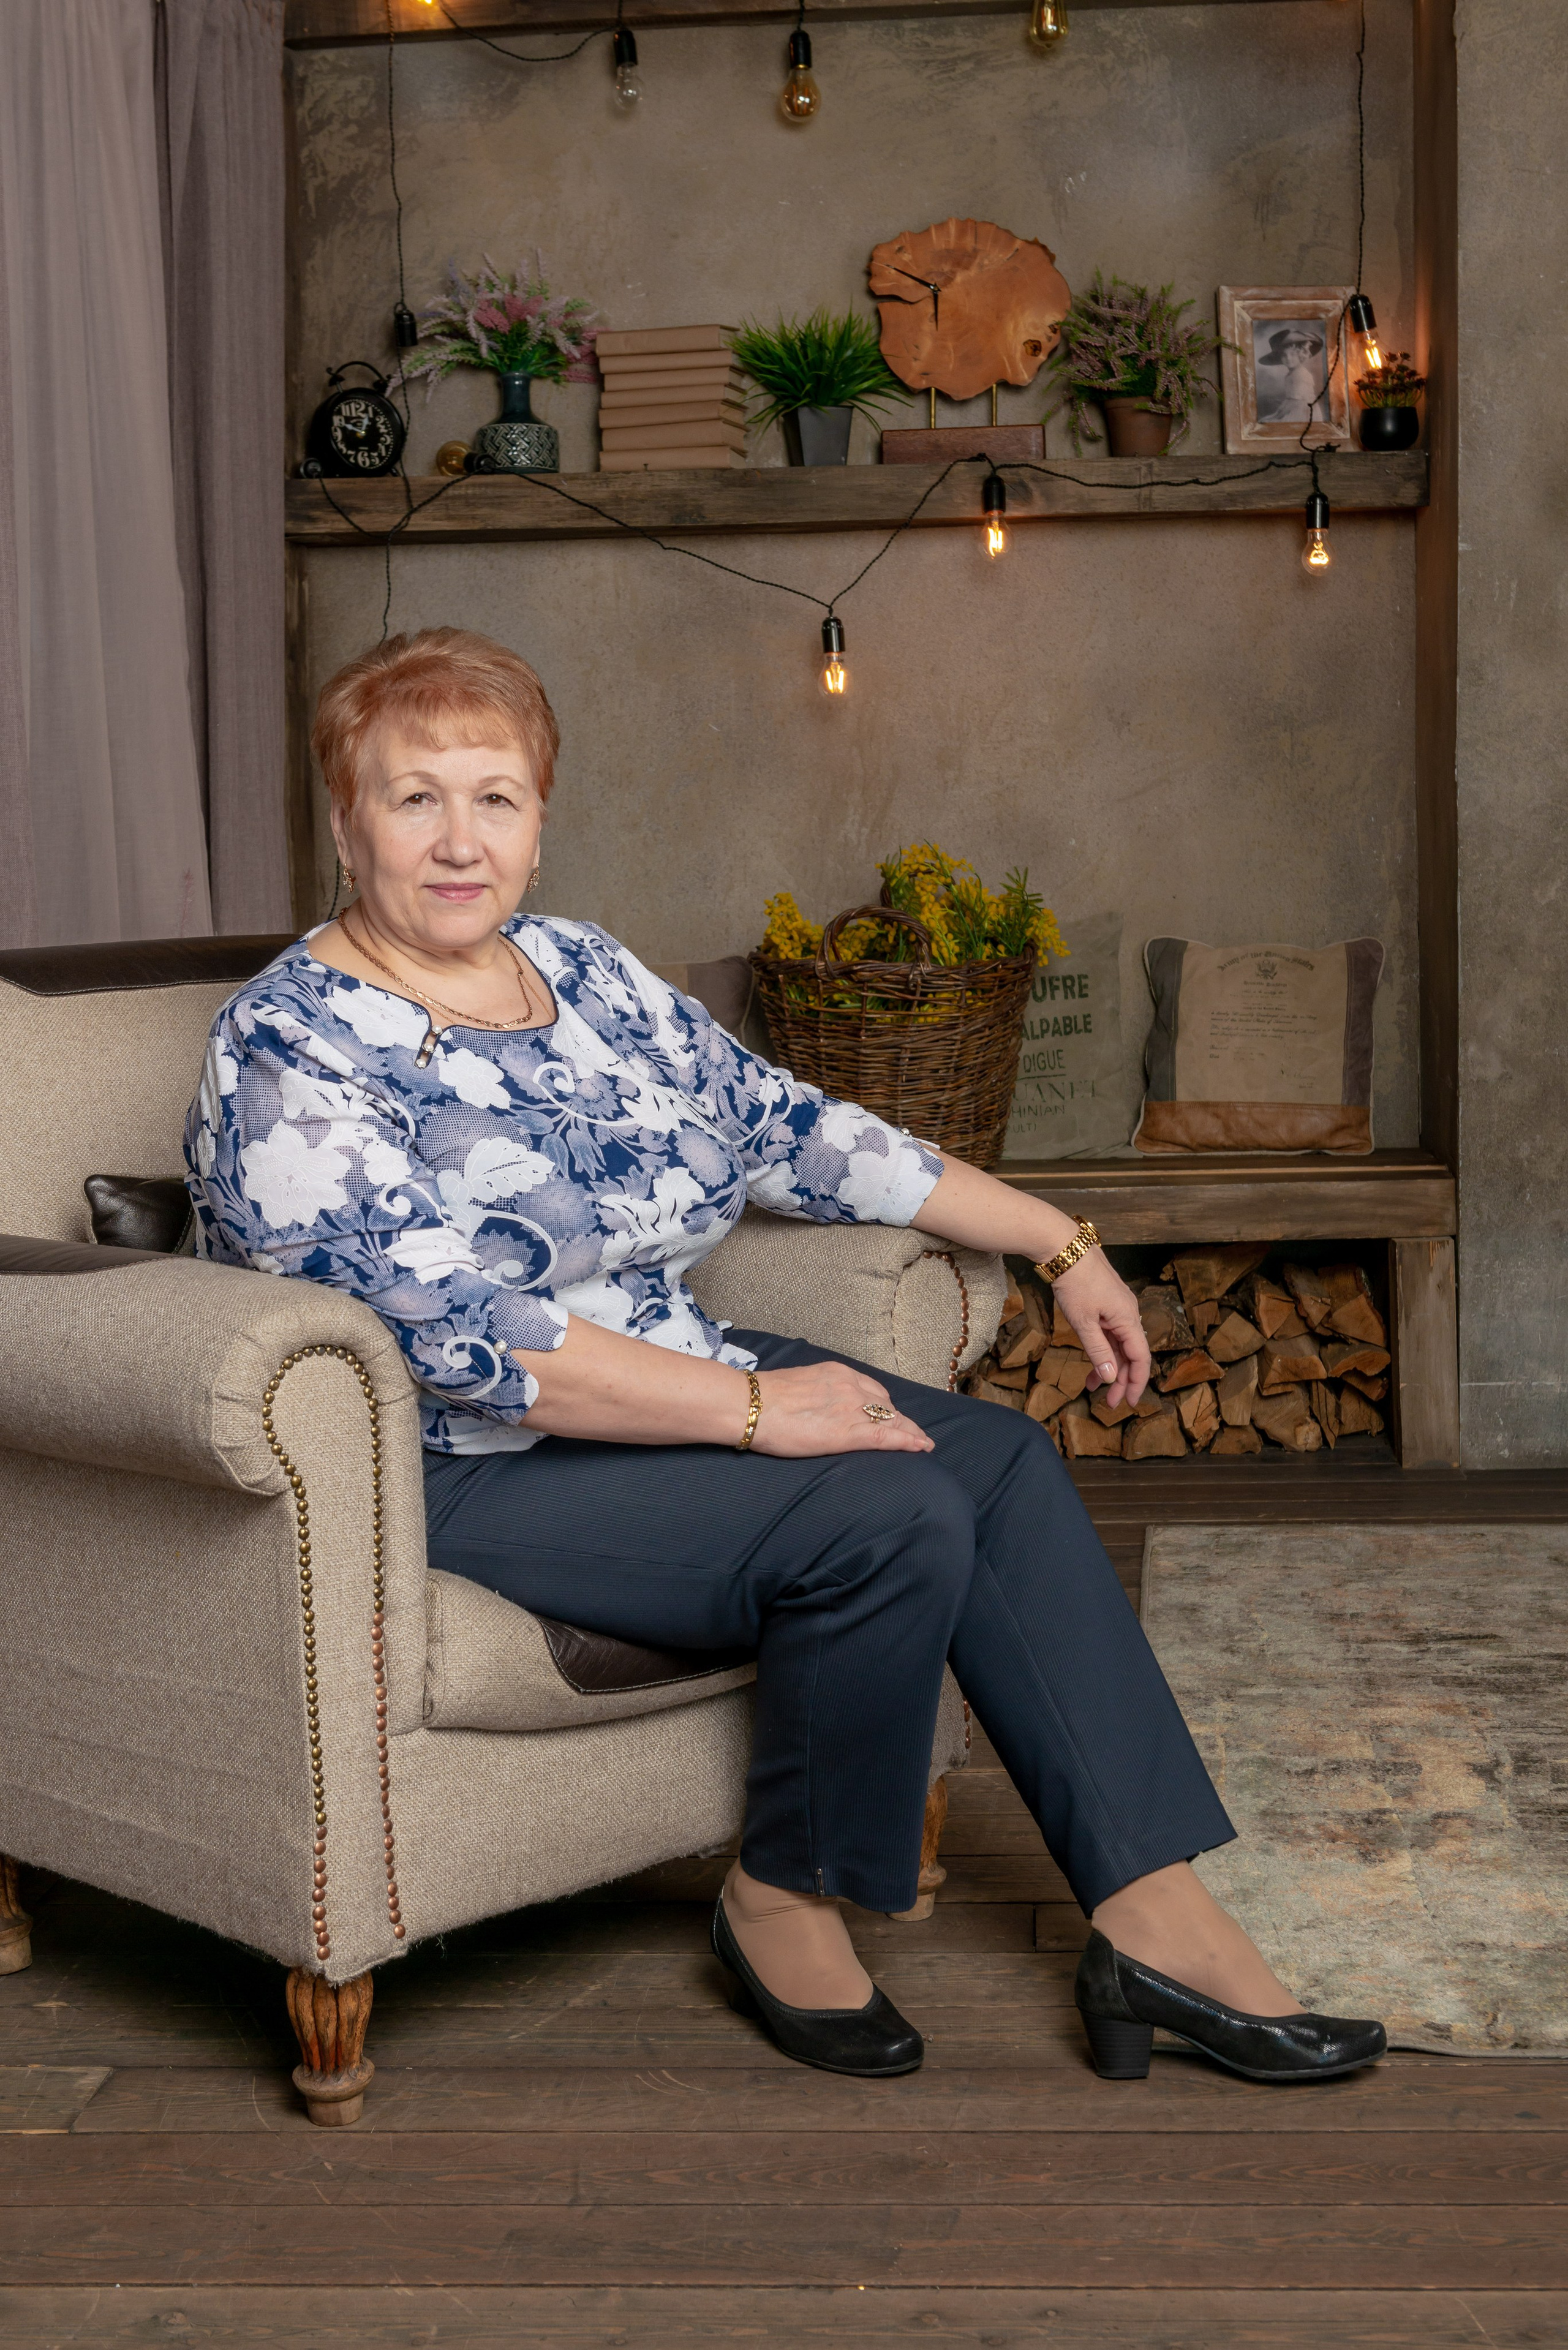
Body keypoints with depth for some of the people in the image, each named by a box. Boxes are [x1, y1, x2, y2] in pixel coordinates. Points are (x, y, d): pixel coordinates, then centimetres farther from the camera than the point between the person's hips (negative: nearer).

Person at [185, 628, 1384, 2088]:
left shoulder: (586, 973, 10)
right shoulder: (288, 1054, -14)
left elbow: (790, 1130, 15)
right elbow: (458, 1339, -23)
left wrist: (1060, 1244, 13)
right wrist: (752, 1406, -25)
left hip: (669, 1387, 8)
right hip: (464, 1477, -8)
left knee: (1003, 1462, -11)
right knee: (894, 1516, -24)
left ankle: (1158, 1914, -11)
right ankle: (786, 1906, -3)